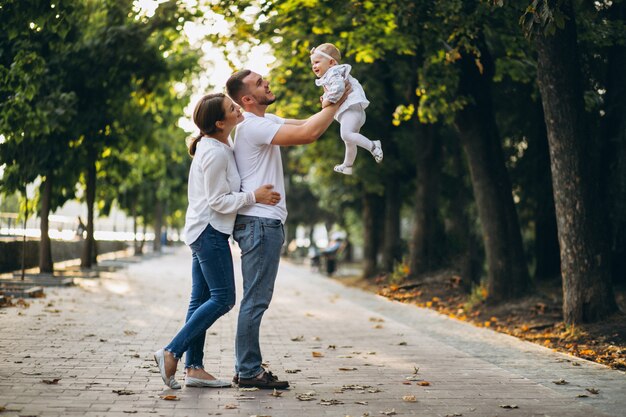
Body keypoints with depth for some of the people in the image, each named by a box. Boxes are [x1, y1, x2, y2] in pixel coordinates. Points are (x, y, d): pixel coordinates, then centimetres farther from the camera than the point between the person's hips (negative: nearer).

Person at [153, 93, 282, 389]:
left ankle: (194, 368, 10)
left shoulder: (218, 146, 12)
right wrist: (254, 197, -15)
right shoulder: (215, 153, -19)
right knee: (223, 298, -8)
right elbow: (219, 201, -18)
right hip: (210, 230, -10)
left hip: (203, 231, 10)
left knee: (201, 298, 8)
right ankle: (171, 353, -10)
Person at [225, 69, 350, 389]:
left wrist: (334, 104, 4)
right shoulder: (253, 126, -16)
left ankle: (248, 368, 17)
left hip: (264, 223, 11)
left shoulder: (265, 121, 17)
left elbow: (306, 126, 17)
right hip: (259, 222, -11)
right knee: (256, 299, -7)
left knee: (256, 299, 12)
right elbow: (308, 134, -23)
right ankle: (248, 371, -3)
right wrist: (336, 103, -11)